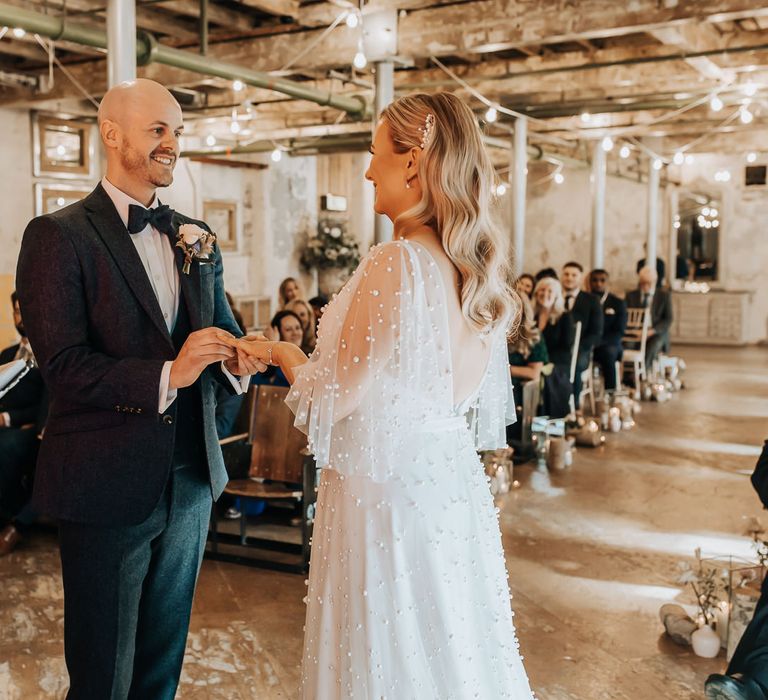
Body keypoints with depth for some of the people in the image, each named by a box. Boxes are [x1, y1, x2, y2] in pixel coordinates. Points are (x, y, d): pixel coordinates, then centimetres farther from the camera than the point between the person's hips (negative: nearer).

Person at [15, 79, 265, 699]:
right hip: (107, 485, -5)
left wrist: (237, 359, -11)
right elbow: (62, 364, -17)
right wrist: (166, 375, -28)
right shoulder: (58, 236, -9)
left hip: (190, 479, 6)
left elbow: (222, 330, 12)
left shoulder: (196, 240, 10)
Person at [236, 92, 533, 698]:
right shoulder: (481, 266, 3)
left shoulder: (396, 265, -21)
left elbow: (336, 398, -17)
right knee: (451, 646, 21)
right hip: (453, 481, 8)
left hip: (385, 486, -8)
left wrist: (286, 354, 2)